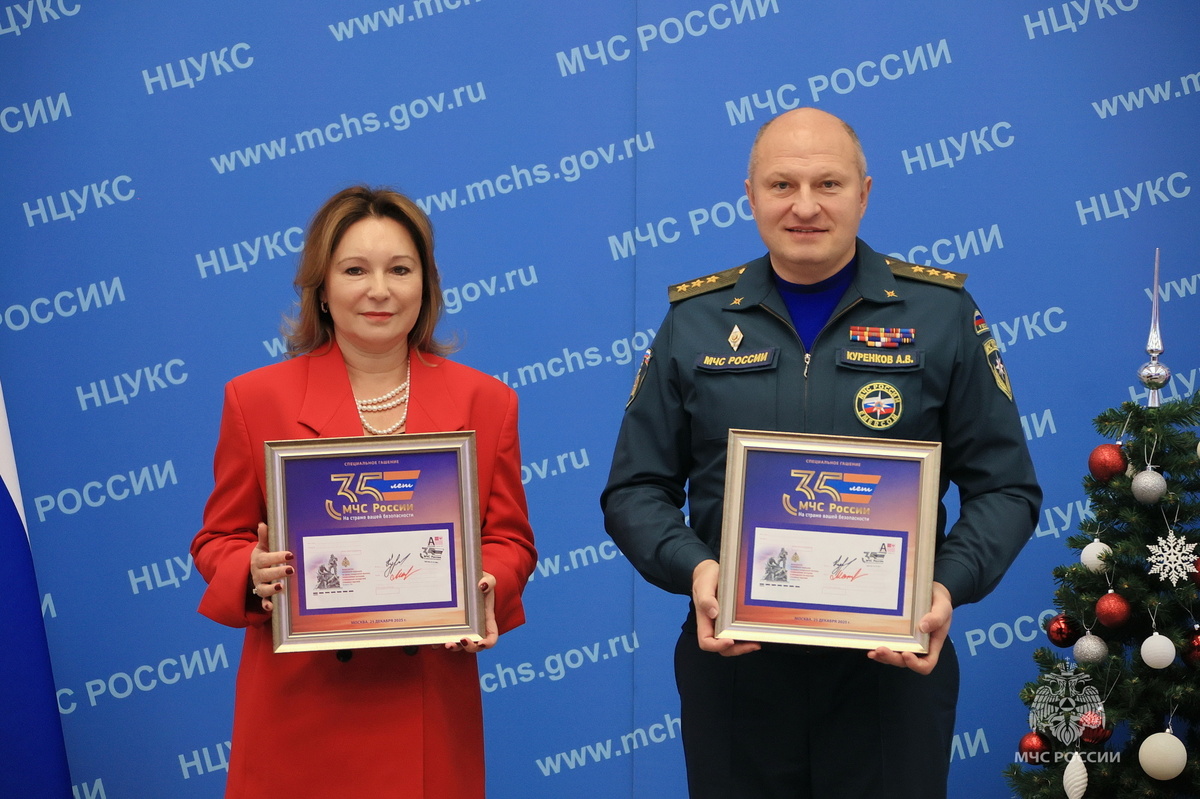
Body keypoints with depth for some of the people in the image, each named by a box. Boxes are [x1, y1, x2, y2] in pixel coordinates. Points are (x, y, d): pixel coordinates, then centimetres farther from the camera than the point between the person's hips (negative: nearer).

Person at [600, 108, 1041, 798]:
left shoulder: (941, 314, 1)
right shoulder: (694, 321, 4)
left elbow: (1004, 487, 1)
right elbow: (636, 489, 5)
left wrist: (949, 586, -16)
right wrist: (694, 568, -14)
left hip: (893, 666, -1)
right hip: (732, 660, 1)